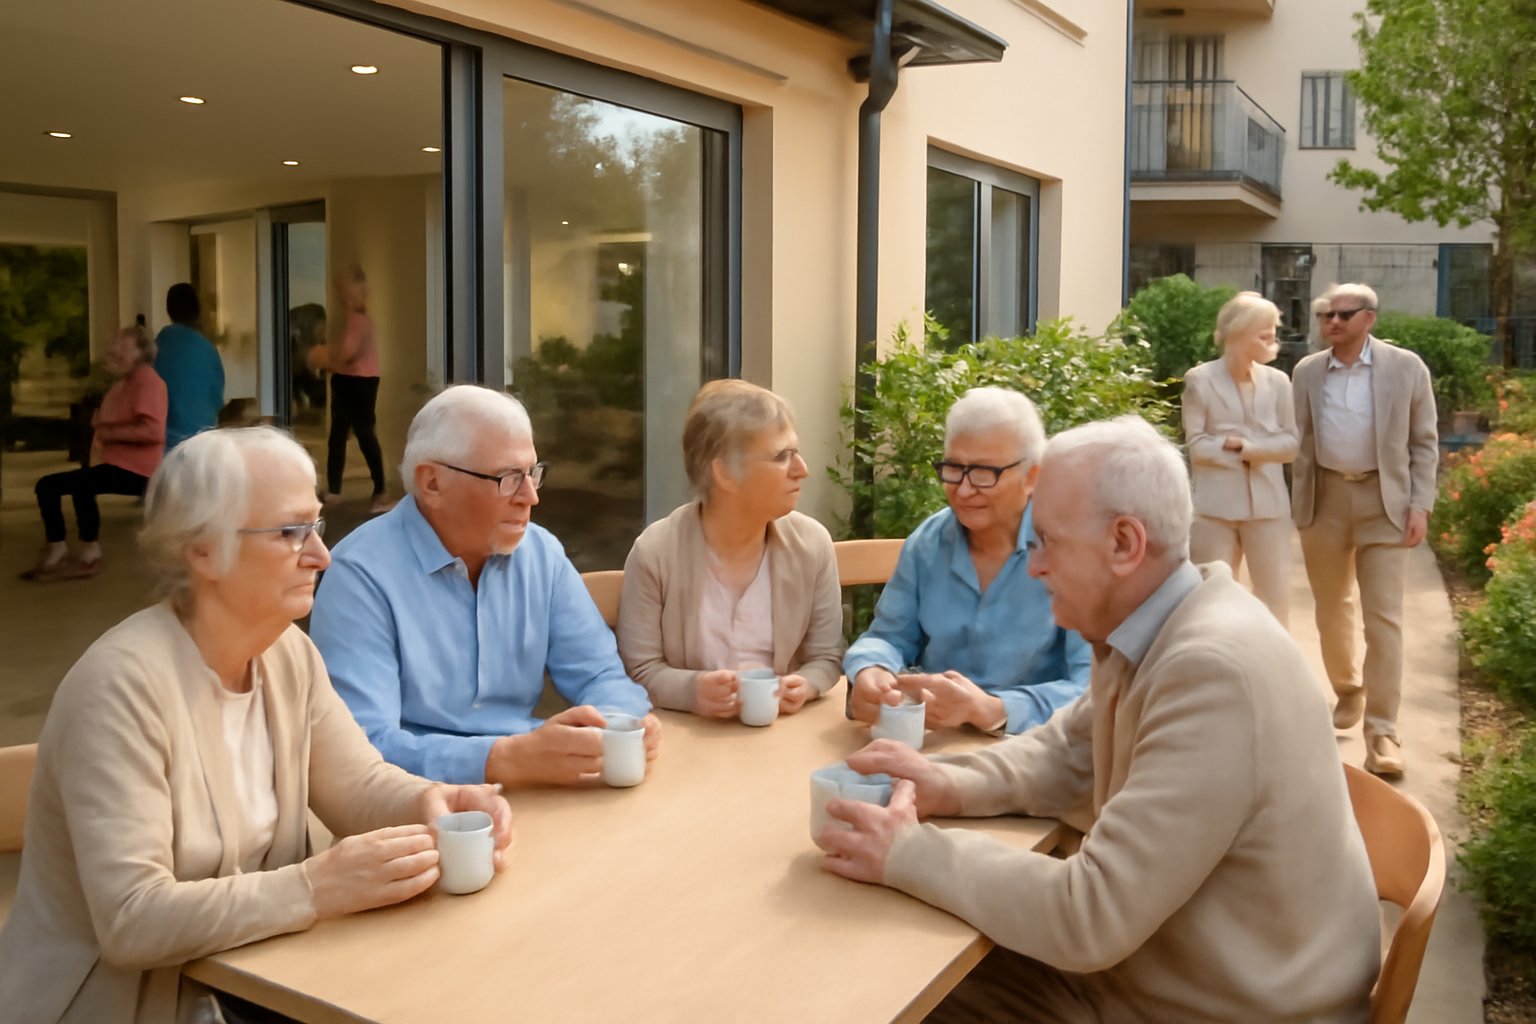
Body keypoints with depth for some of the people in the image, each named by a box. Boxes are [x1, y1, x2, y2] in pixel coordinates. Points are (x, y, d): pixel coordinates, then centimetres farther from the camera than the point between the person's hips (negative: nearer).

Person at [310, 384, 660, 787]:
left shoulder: (542, 552, 5)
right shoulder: (362, 574, -13)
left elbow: (597, 673, 7)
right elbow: (364, 747, -22)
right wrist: (510, 759, -32)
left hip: (526, 802, 3)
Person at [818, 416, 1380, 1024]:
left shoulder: (1213, 674, -30)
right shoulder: (1153, 628, -1)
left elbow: (1089, 917, -29)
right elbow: (1072, 750, 14)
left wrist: (910, 854, -20)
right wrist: (957, 784, -4)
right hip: (1143, 963, 7)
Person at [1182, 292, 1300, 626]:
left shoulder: (1277, 381, 4)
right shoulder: (1200, 380, -4)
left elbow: (1291, 443, 1)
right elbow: (1195, 445, -7)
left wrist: (1248, 447, -12)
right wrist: (1243, 456, -9)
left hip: (1267, 504, 2)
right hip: (1215, 505, -2)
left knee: (1275, 601, 5)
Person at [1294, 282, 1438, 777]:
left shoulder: (1406, 367, -3)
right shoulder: (1307, 371, 4)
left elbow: (1425, 443, 0)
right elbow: (1299, 441, 8)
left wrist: (1420, 505, -7)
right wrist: (1295, 503, 2)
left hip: (1384, 502, -3)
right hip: (1324, 501, 3)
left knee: (1383, 619, -7)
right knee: (1332, 611, 14)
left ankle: (1382, 732, -4)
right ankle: (1346, 690, 38)